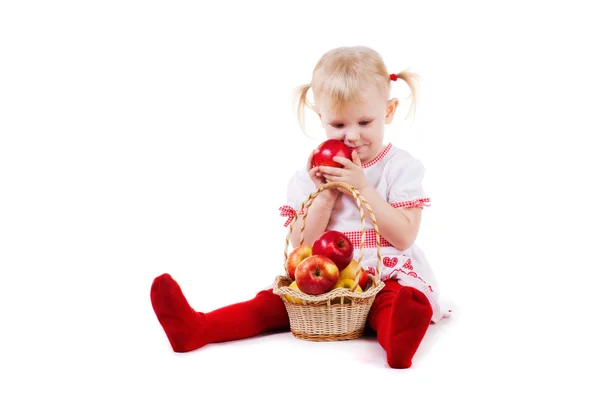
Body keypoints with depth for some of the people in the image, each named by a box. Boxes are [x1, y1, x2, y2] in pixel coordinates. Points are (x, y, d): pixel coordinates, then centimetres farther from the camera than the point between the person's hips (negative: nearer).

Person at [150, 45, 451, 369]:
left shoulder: (401, 167, -2)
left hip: (386, 276, -3)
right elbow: (302, 244, 0)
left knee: (395, 303, -36)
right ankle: (195, 328, -30)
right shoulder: (315, 173, 6)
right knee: (274, 302, -16)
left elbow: (403, 237, -12)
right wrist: (325, 195, -15)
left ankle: (397, 342, -65)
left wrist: (362, 187, -17)